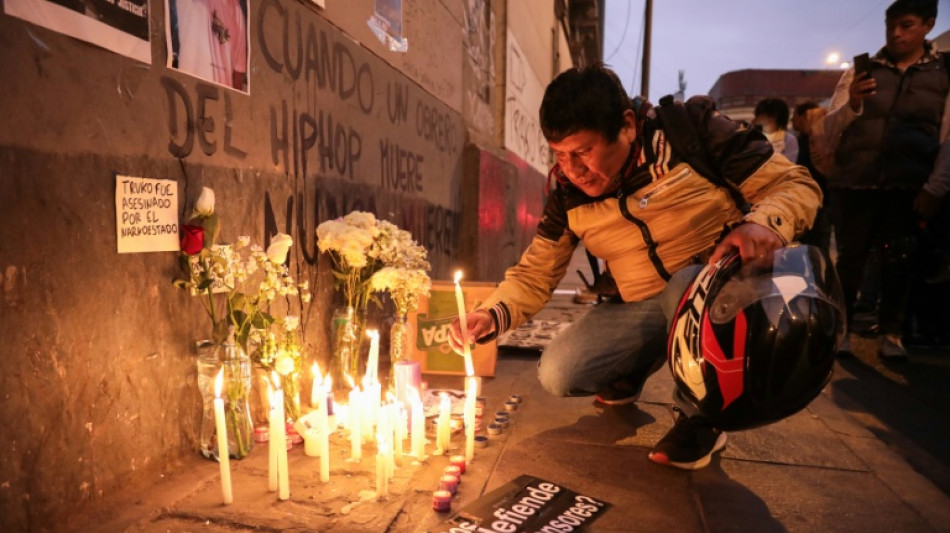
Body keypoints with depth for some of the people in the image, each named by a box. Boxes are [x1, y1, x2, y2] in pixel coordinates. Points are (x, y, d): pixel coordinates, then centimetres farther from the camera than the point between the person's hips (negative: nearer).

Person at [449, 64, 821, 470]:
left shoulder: (693, 130, -16)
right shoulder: (568, 197, -6)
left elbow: (796, 185, -11)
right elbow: (534, 276, -2)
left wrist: (765, 223, -34)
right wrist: (490, 315, -21)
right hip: (643, 311, 4)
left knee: (688, 285, -37)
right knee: (557, 375, -13)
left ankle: (703, 419, -9)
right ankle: (630, 373, 22)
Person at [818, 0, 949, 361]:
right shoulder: (861, 72, 8)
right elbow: (830, 132, 2)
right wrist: (851, 104, -17)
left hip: (910, 187, 0)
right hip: (854, 182, 0)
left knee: (899, 261, 5)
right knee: (849, 258, 2)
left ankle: (890, 333, 17)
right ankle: (841, 328, 14)